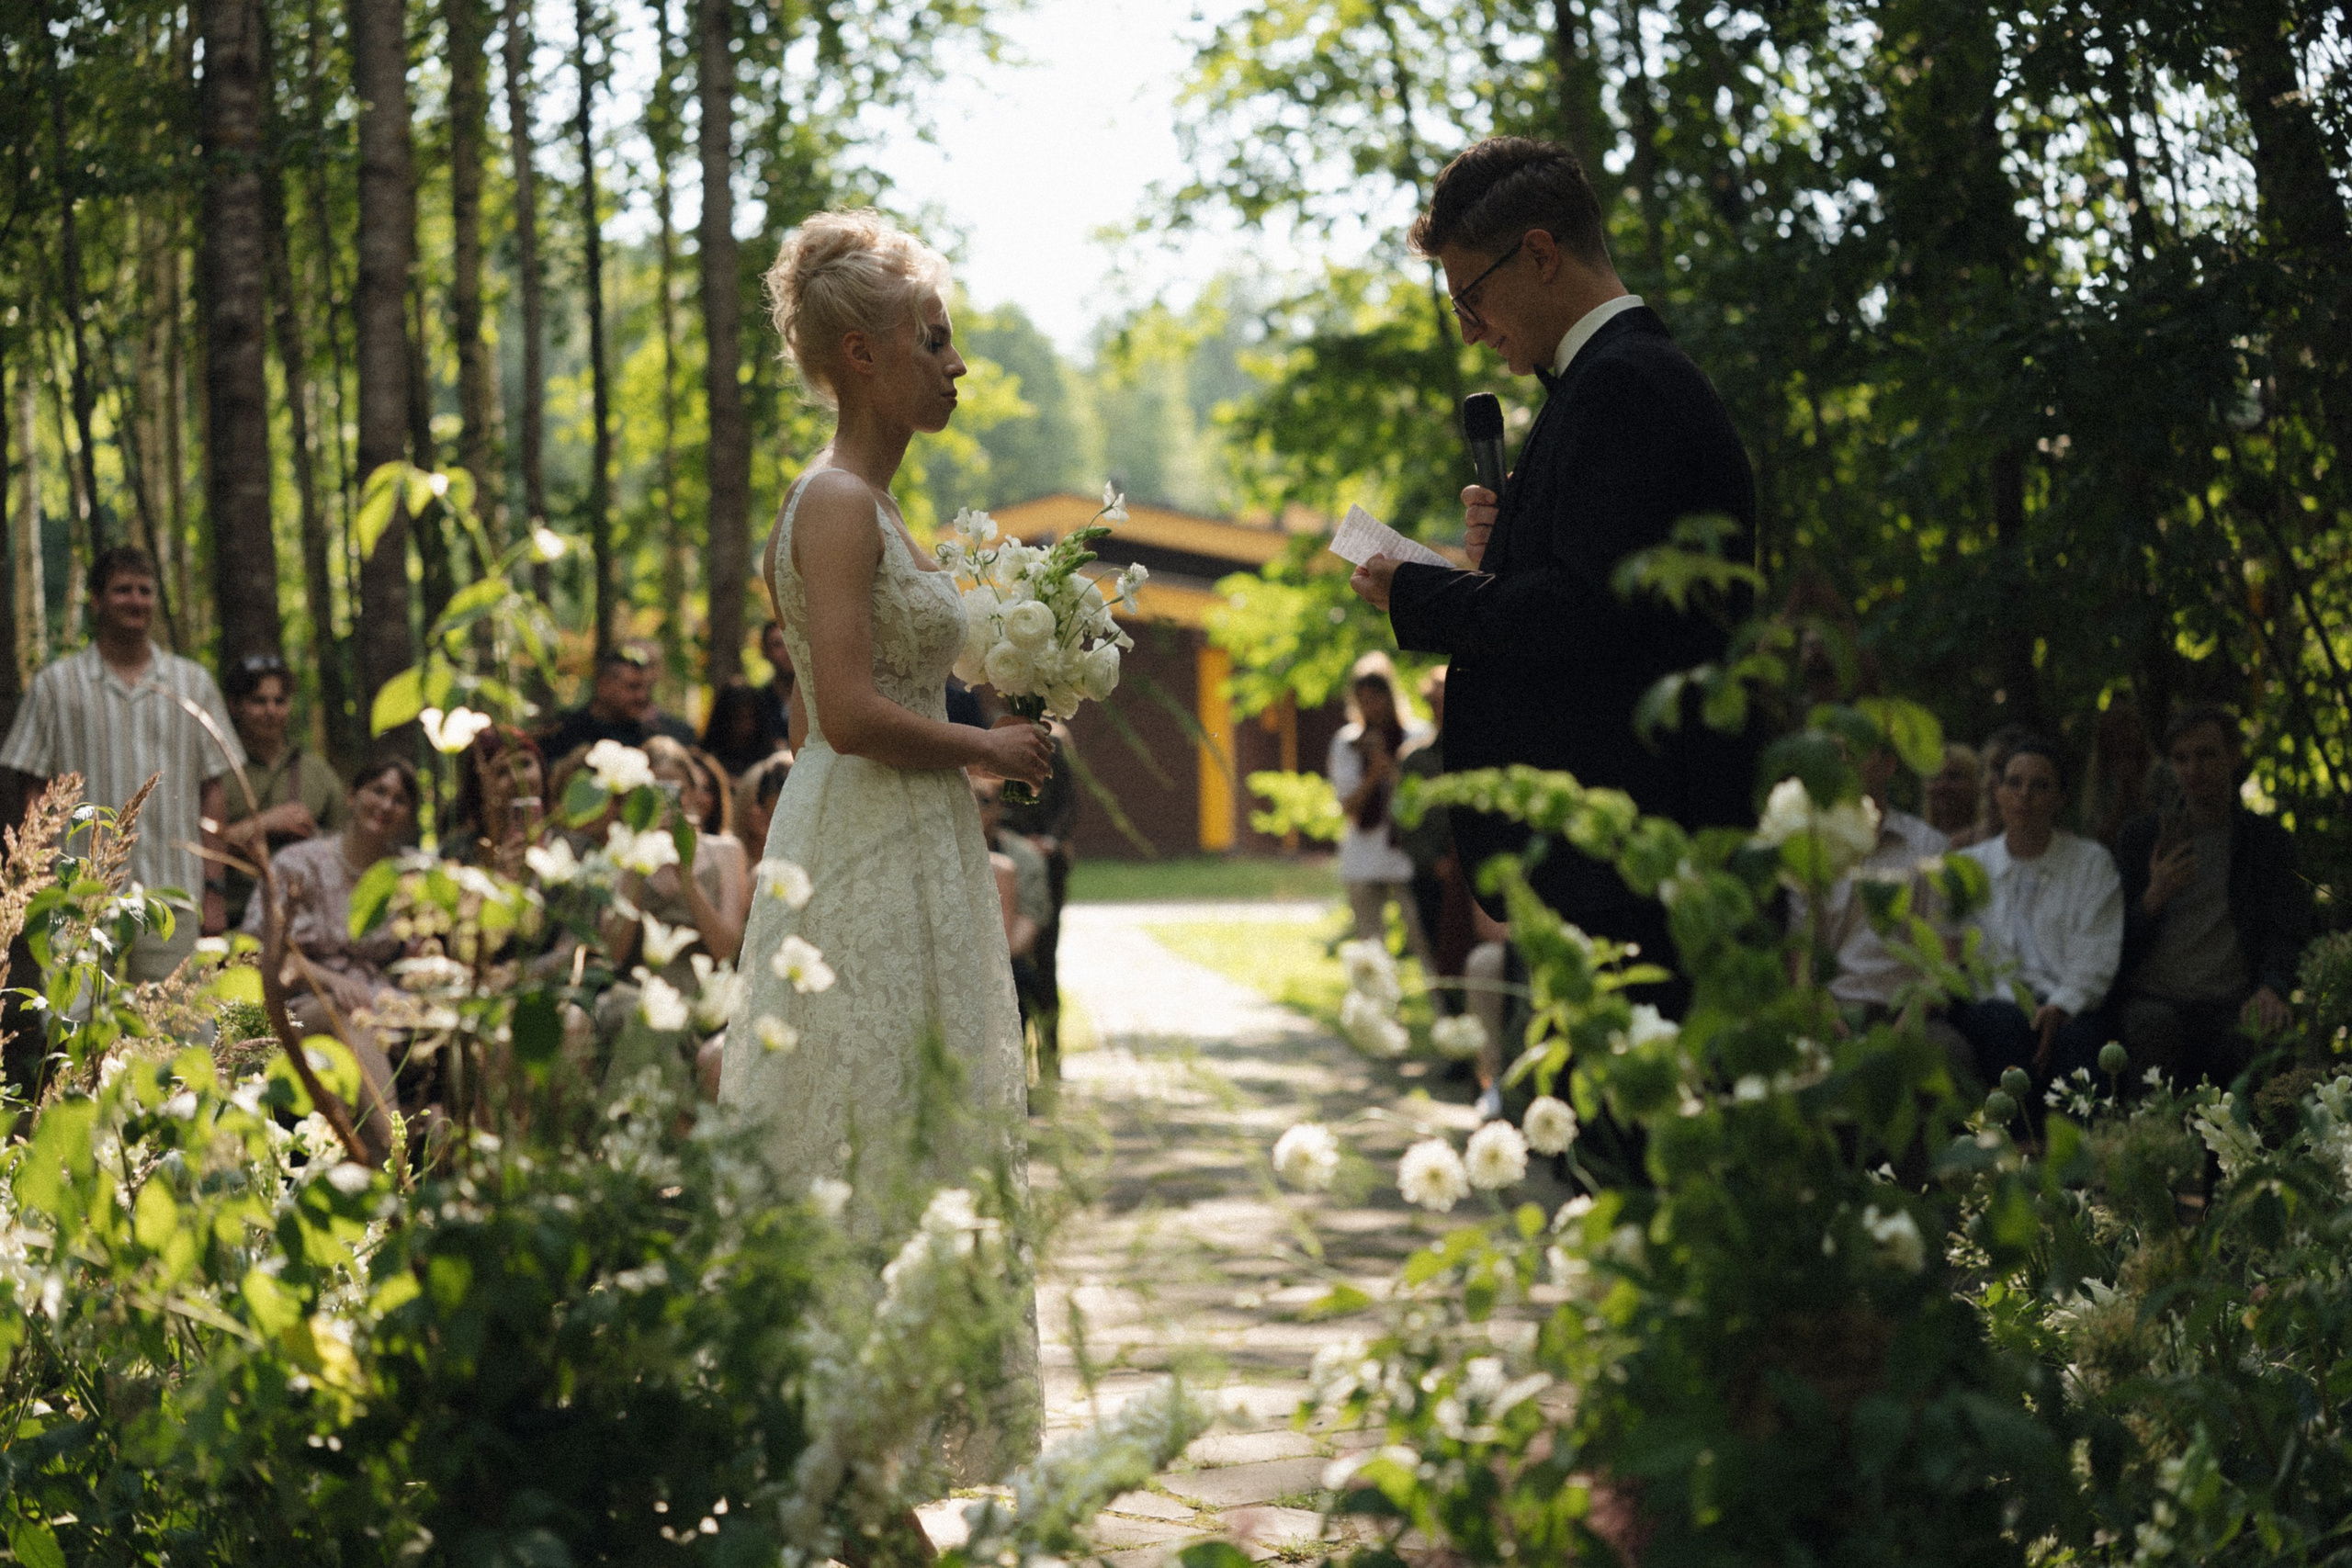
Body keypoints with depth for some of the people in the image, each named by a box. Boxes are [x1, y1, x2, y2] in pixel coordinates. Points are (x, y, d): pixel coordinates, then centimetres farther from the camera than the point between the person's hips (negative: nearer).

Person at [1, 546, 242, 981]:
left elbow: (212, 791, 13)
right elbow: (35, 794, 7)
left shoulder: (193, 683, 14)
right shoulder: (56, 685, 8)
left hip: (171, 896, 1)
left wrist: (213, 888, 6)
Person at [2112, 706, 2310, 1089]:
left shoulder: (2269, 841, 15)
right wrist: (2155, 898, -6)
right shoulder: (2139, 838, 17)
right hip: (2152, 997, 1)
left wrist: (2271, 989, -19)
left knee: (2252, 1043, -36)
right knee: (2156, 1026, -37)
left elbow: (2288, 934, 3)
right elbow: (2114, 944, 14)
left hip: (2231, 1005, -1)